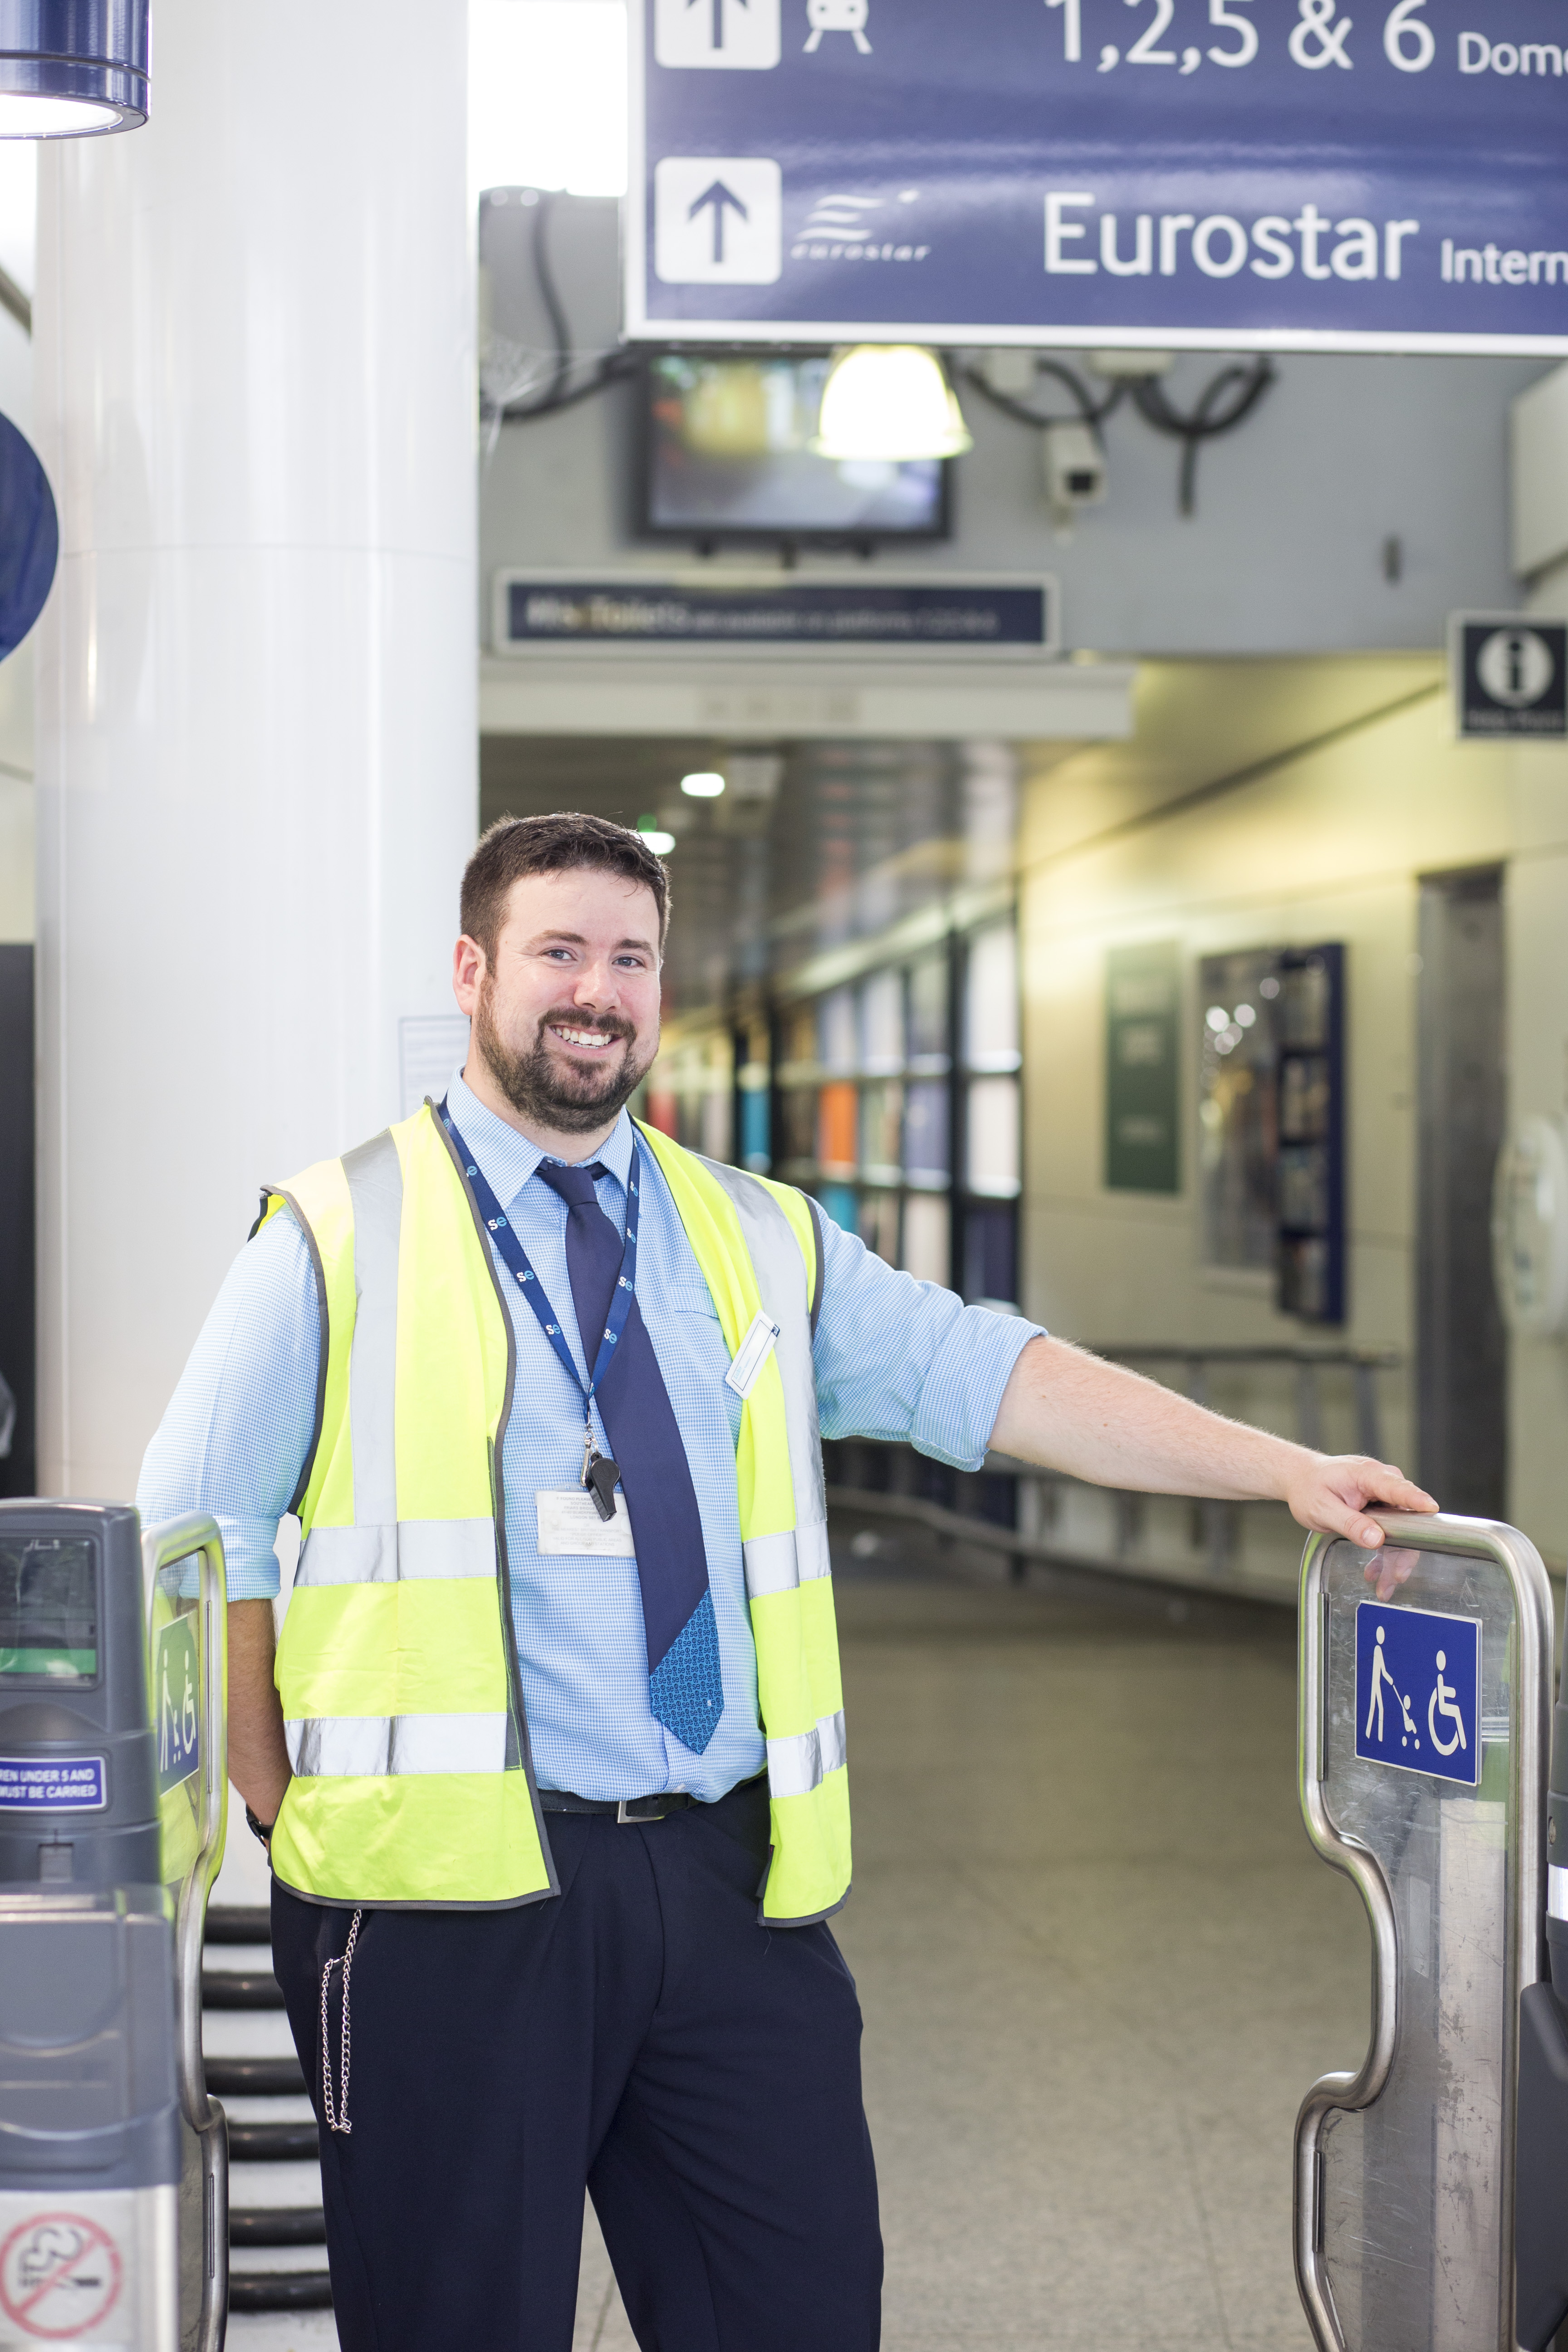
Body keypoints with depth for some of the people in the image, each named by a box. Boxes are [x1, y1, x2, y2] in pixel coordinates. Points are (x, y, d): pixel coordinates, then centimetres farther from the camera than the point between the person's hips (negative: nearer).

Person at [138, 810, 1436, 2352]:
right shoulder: (342, 1239, 4)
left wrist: (1283, 1469, -2)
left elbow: (983, 1373, 7)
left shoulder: (763, 1244, 14)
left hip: (731, 1878, 4)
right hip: (456, 1883, -3)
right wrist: (288, 1807, -1)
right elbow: (200, 1535, 5)